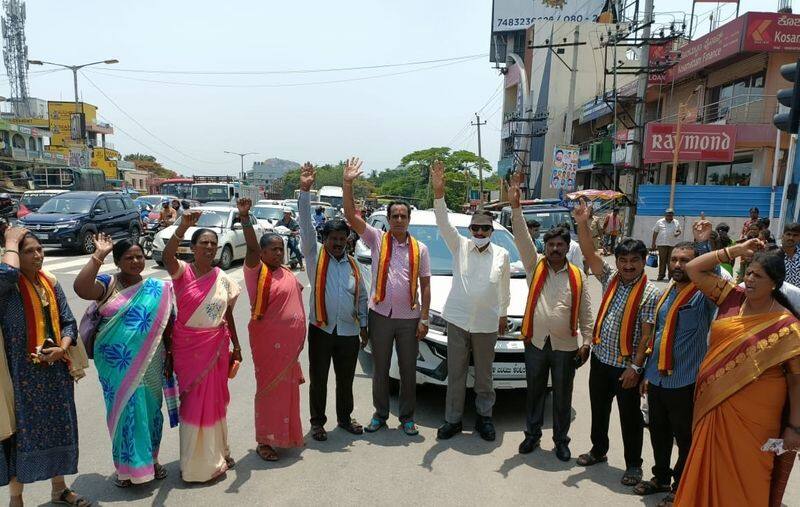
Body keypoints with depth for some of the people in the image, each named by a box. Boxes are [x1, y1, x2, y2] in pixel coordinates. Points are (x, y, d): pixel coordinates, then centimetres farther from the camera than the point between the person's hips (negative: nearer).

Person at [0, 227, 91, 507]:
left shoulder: (51, 283, 5)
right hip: (23, 373, -5)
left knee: (58, 429, 16)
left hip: (55, 370, 5)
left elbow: (68, 322, 8)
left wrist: (62, 349, -10)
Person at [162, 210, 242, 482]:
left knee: (213, 398, 12)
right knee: (192, 400, 8)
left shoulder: (224, 279, 3)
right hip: (186, 347, -2)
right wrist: (183, 226, -43)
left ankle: (215, 453, 31)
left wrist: (236, 346, 11)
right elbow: (166, 256, -30)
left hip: (216, 346, 3)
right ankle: (194, 459, 24)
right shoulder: (182, 271, -7)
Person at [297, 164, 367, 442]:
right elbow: (306, 226, -13)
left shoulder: (353, 265, 7)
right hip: (321, 329, -3)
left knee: (346, 379, 15)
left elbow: (362, 296, 14)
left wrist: (363, 325, 11)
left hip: (349, 331, 3)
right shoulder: (315, 257, -2)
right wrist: (305, 191, -22)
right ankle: (317, 422, 24)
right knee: (318, 379, 8)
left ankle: (345, 418, 33)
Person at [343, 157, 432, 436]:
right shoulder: (377, 240, -1)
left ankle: (407, 417, 28)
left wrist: (424, 319, -3)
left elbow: (425, 286, 2)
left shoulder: (420, 249, 2)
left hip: (409, 318, 1)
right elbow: (351, 217, -13)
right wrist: (347, 184, -23)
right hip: (380, 316, 0)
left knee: (408, 370, 12)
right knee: (380, 369, 13)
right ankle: (380, 414, 31)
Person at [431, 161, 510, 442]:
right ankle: (453, 419, 22)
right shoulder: (460, 246, 0)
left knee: (484, 374, 13)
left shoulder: (502, 254, 3)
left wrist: (503, 313, 20)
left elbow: (505, 288, 15)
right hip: (457, 320, 0)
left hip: (487, 323, 0)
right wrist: (438, 192, -29)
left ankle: (484, 416, 31)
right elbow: (444, 224, -15)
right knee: (456, 373, 9)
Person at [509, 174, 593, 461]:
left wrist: (586, 342, -2)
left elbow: (586, 312, 3)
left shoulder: (577, 275, 1)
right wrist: (515, 207, -23)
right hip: (536, 342, 1)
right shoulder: (535, 267, 1)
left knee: (562, 397, 12)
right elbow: (522, 239, -12)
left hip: (566, 346, 0)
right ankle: (532, 435, 31)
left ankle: (561, 441, 28)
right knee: (534, 392, 14)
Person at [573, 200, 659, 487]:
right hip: (600, 358, 5)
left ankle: (633, 464, 27)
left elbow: (647, 334, -15)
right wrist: (583, 223, -18)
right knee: (598, 409, 19)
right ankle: (598, 450, 40)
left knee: (630, 417, 10)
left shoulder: (650, 294, -13)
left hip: (627, 365, -5)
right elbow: (588, 253, -6)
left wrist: (636, 367, -17)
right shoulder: (610, 279, 2)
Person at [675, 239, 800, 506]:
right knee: (708, 470, 19)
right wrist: (736, 250, -3)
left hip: (751, 416, -4)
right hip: (712, 403, 5)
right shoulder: (732, 297, -1)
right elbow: (694, 269, 2)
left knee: (742, 477, 12)